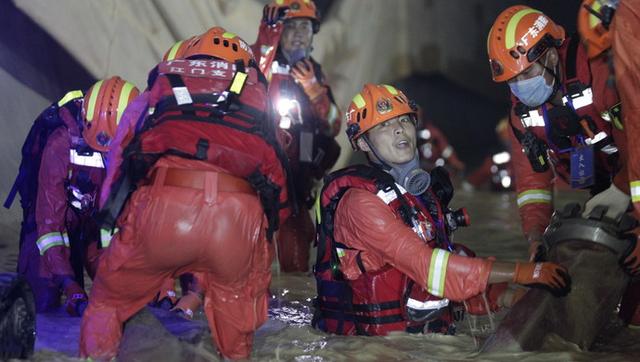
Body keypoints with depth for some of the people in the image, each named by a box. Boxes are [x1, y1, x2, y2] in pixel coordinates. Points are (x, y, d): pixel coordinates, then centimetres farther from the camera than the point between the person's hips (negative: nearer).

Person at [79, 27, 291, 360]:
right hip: (239, 215, 0)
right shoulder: (257, 97, 34)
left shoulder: (154, 94, 33)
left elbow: (117, 166, 29)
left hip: (162, 206, 0)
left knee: (110, 300, 22)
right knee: (234, 305, 25)